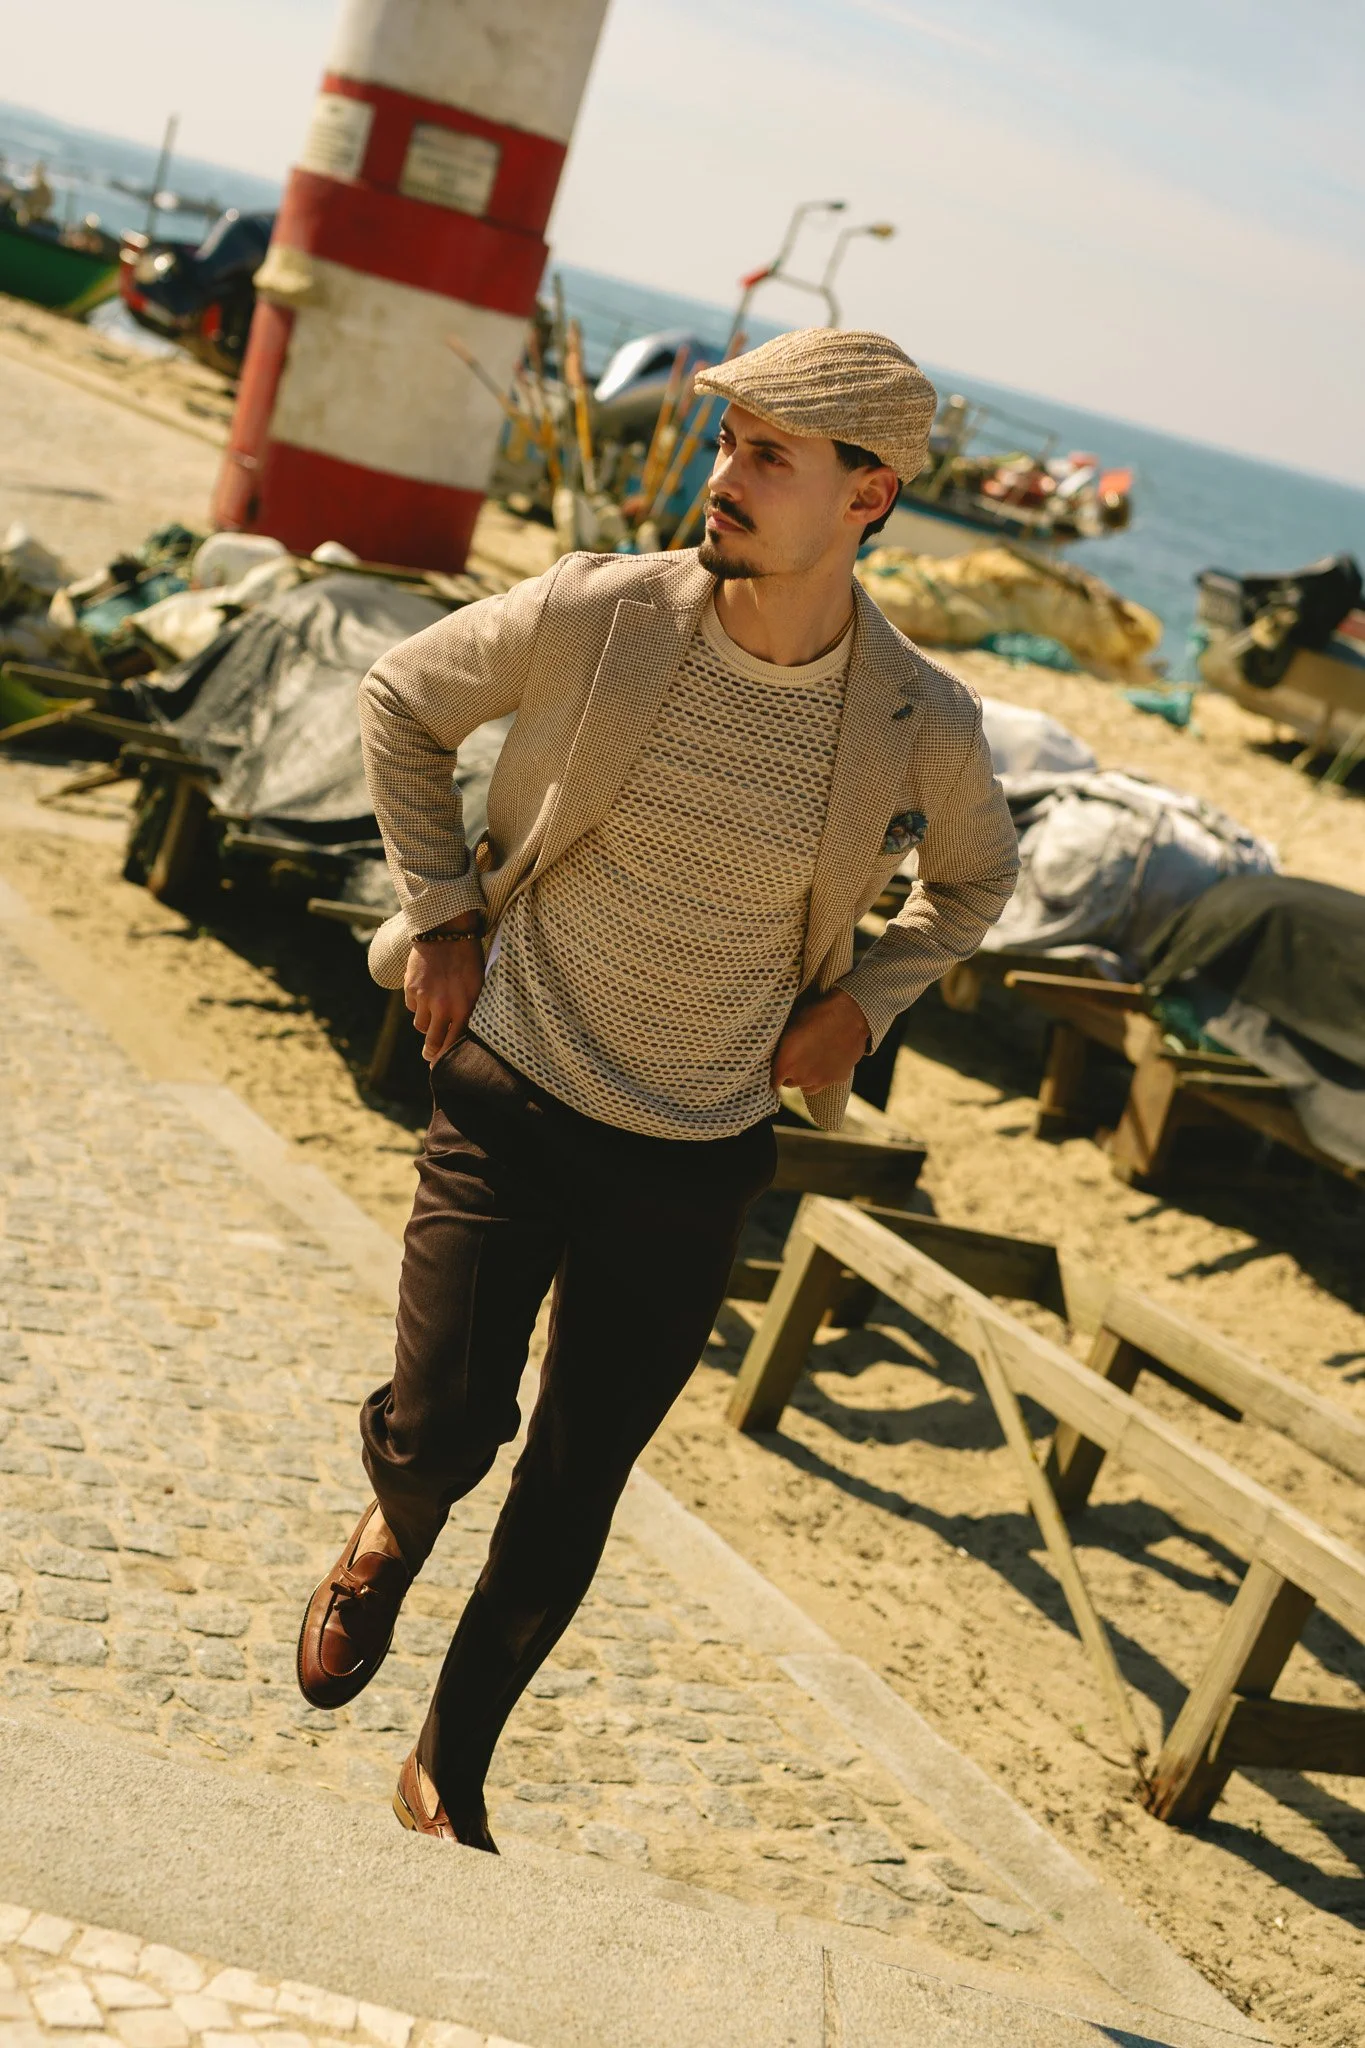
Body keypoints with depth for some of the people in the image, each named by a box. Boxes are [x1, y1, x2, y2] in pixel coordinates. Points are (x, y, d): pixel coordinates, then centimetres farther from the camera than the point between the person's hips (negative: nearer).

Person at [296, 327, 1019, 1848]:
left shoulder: (922, 727, -11)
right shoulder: (598, 614, -14)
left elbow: (973, 879, 13)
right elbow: (401, 699, 4)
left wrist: (864, 995, -1)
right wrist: (442, 910, -1)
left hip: (695, 1163, 1)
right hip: (510, 1104, -1)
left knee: (569, 1506, 8)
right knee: (445, 1432, -9)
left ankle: (447, 1773, 33)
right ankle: (393, 1527, 31)